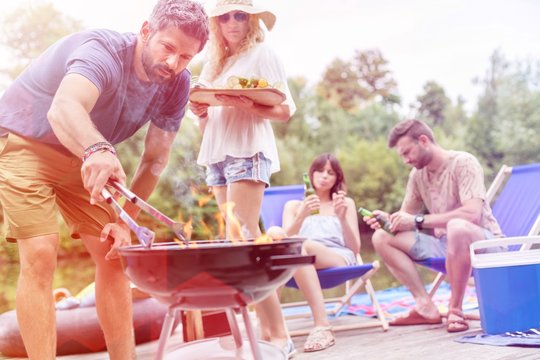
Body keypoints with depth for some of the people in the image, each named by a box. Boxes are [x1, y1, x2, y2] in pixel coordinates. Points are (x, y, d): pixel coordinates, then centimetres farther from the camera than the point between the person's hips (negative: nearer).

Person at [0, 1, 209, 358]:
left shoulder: (177, 83, -13)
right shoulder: (103, 50, -31)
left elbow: (155, 159, -9)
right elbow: (63, 109, -52)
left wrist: (125, 220, -17)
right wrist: (98, 150, -72)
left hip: (83, 155, 6)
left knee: (114, 253, 2)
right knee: (41, 257, -18)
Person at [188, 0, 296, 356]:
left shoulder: (262, 54, 2)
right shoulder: (213, 65, 21)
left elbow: (286, 110, -6)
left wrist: (248, 106, -21)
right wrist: (200, 112, 0)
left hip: (248, 151, -7)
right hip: (216, 154, 7)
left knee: (240, 240, -17)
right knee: (247, 242, 4)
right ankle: (268, 329, 7)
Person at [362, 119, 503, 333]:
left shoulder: (463, 163, -14)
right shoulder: (417, 174, 5)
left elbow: (472, 214, -27)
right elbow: (407, 216, 9)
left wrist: (418, 220, -26)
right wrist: (387, 219, -16)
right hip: (444, 244, 7)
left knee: (456, 227, -41)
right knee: (382, 238, -9)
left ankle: (455, 309, -22)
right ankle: (425, 306, -12)